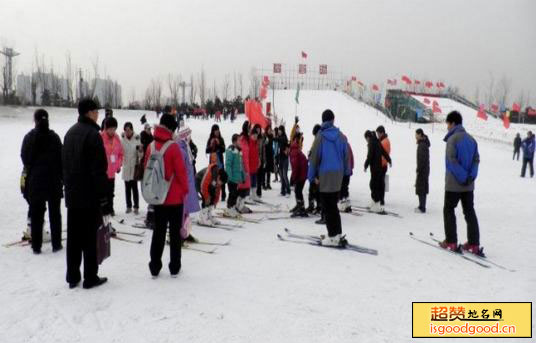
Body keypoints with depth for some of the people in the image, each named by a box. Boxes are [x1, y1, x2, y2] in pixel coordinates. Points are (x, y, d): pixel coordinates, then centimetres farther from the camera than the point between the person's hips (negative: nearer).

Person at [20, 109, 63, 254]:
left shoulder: (29, 137, -3)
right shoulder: (54, 137, -6)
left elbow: (24, 158, 2)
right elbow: (60, 159, -4)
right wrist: (62, 177, 3)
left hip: (34, 180, 1)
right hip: (53, 180, 0)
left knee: (36, 213, 7)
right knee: (54, 213, 9)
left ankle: (36, 246, 10)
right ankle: (56, 244, 13)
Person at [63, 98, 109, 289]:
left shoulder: (70, 133, 14)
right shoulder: (93, 134, -13)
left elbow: (64, 164, 18)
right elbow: (99, 169, -17)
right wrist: (104, 198, -14)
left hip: (72, 195, 8)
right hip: (89, 196, -8)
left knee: (73, 237, 12)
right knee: (89, 238, 0)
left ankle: (72, 277, 19)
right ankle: (90, 278, 7)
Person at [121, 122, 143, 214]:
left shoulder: (137, 139, -8)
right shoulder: (122, 139, 0)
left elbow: (140, 155, -8)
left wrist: (141, 150, -28)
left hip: (134, 168, -3)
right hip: (126, 167, 3)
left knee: (134, 188, 1)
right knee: (127, 188, 11)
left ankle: (136, 207, 10)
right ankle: (129, 206, 22)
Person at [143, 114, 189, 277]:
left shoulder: (151, 147, 0)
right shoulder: (173, 147, -15)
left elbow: (146, 169, 7)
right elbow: (181, 171, -13)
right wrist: (185, 190, 2)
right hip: (175, 198, -4)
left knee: (158, 232, 13)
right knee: (175, 233, 7)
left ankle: (154, 267, 17)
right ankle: (174, 268, 14)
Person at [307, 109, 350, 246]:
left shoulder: (320, 136, -8)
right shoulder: (341, 136, 3)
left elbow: (314, 156, -8)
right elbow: (346, 154, 8)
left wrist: (312, 175, -2)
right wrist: (346, 171, 18)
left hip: (325, 175, -5)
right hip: (338, 174, 5)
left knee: (328, 206, 0)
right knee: (333, 204, 15)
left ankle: (333, 236, 0)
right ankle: (336, 233, 18)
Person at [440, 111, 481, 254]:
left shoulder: (453, 138, -11)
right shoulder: (471, 139, 10)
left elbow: (452, 160, -20)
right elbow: (476, 160, 5)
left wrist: (463, 177, -16)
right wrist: (471, 176, -4)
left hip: (453, 184, -6)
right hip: (469, 185, 6)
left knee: (448, 210, 6)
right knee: (470, 212, 10)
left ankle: (451, 242, 6)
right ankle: (474, 244, 10)